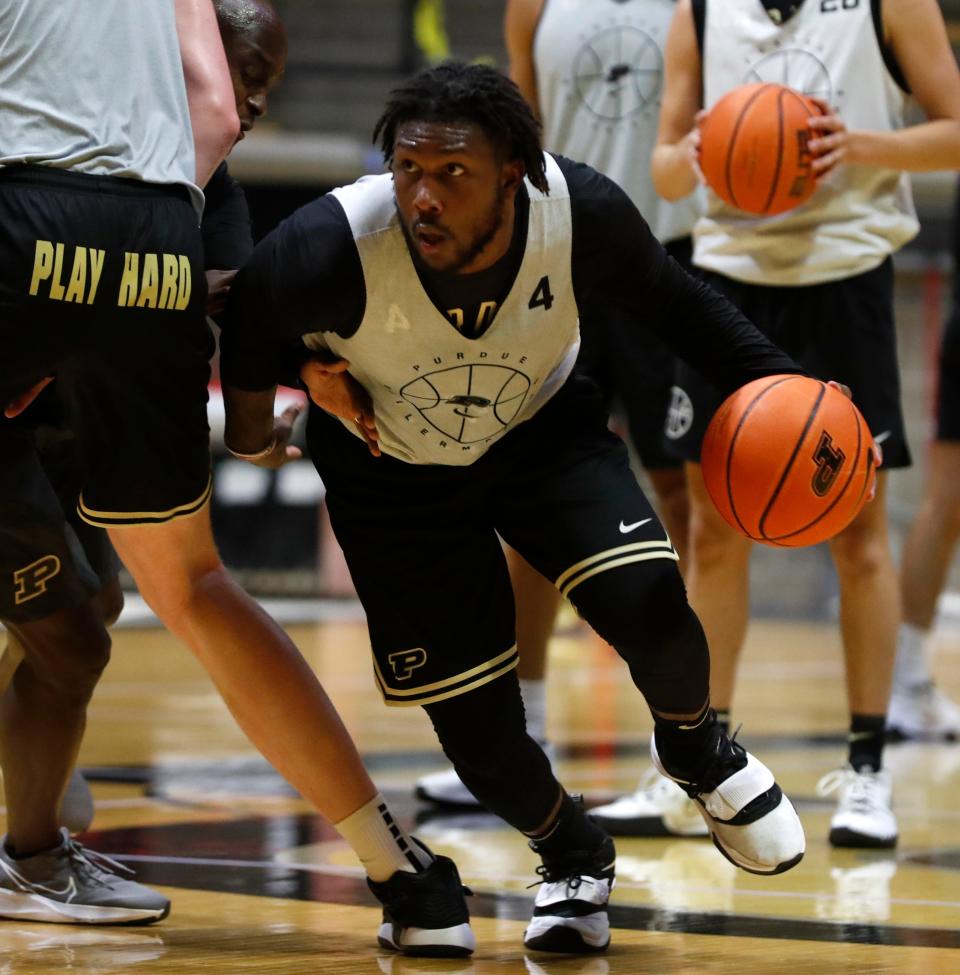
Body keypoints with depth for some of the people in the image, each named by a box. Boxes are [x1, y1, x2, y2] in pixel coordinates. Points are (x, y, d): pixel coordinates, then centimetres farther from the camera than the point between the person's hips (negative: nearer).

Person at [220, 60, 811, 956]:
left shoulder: (580, 211, -29)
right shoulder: (334, 248, -36)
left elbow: (670, 303, -8)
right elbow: (249, 326, -14)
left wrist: (776, 383, -17)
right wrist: (253, 441, -1)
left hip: (545, 429, 1)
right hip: (393, 470, -1)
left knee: (647, 606, -22)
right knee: (474, 725, -3)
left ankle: (692, 746, 15)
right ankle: (569, 857, 32)